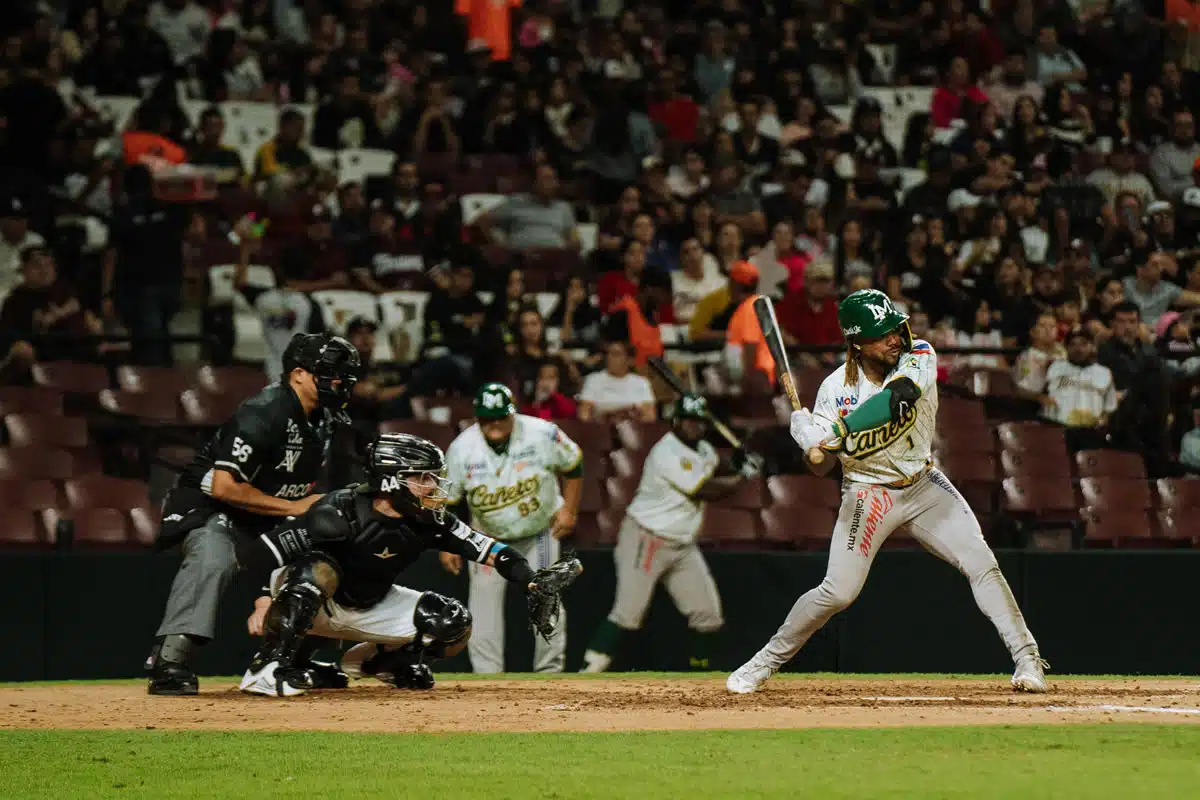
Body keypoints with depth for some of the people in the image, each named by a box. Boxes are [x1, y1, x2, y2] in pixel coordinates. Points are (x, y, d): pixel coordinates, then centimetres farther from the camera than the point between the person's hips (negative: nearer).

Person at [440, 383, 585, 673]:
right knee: (484, 598, -7)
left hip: (540, 532, -1)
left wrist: (569, 510, -6)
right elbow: (447, 499, -6)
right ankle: (488, 674, -2)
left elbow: (573, 466, -2)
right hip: (488, 537, 1)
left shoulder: (542, 434, -19)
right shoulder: (462, 448, -17)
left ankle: (551, 671, 7)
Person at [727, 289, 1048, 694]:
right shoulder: (836, 388, -14)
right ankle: (764, 663, 10)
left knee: (981, 563, -10)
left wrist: (840, 429, -42)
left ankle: (1027, 659, -3)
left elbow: (899, 395, -36)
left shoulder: (919, 356, -14)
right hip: (868, 492, -2)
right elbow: (821, 466, -8)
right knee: (838, 591, -7)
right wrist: (807, 438, -31)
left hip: (923, 484, 2)